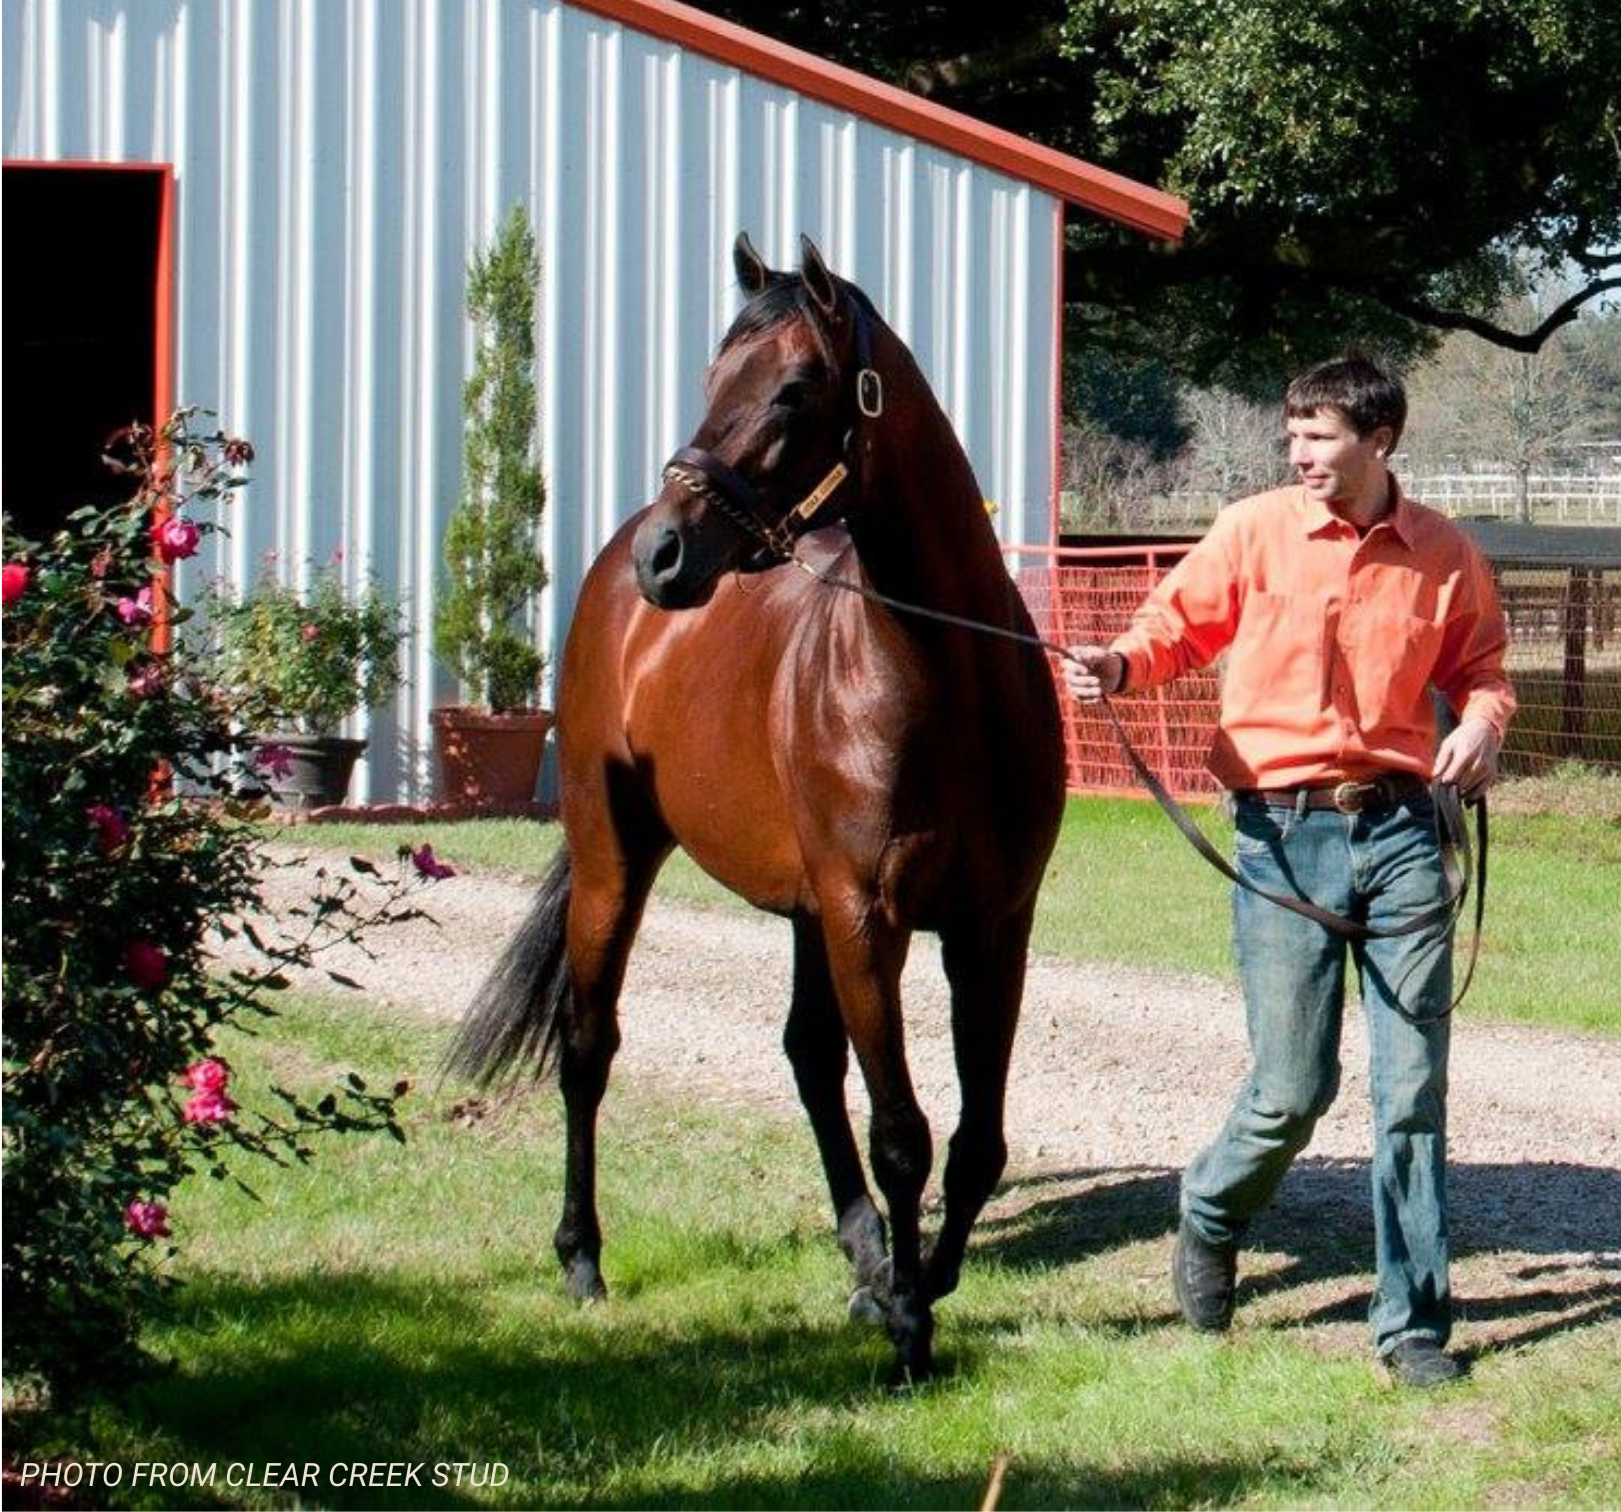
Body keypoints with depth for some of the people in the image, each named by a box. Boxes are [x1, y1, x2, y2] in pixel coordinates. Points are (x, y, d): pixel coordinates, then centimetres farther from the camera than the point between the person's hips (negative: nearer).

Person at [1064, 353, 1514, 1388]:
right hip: (1285, 835, -1)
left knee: (1414, 1087, 1)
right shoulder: (1256, 533, 1)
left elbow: (1478, 667, 15)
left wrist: (1484, 724, -6)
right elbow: (1180, 623, 6)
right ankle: (1211, 1221, 30)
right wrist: (1124, 665, -14)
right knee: (1292, 1090, -2)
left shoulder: (1445, 557, 5)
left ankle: (1413, 1321, 10)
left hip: (1401, 828, 1)